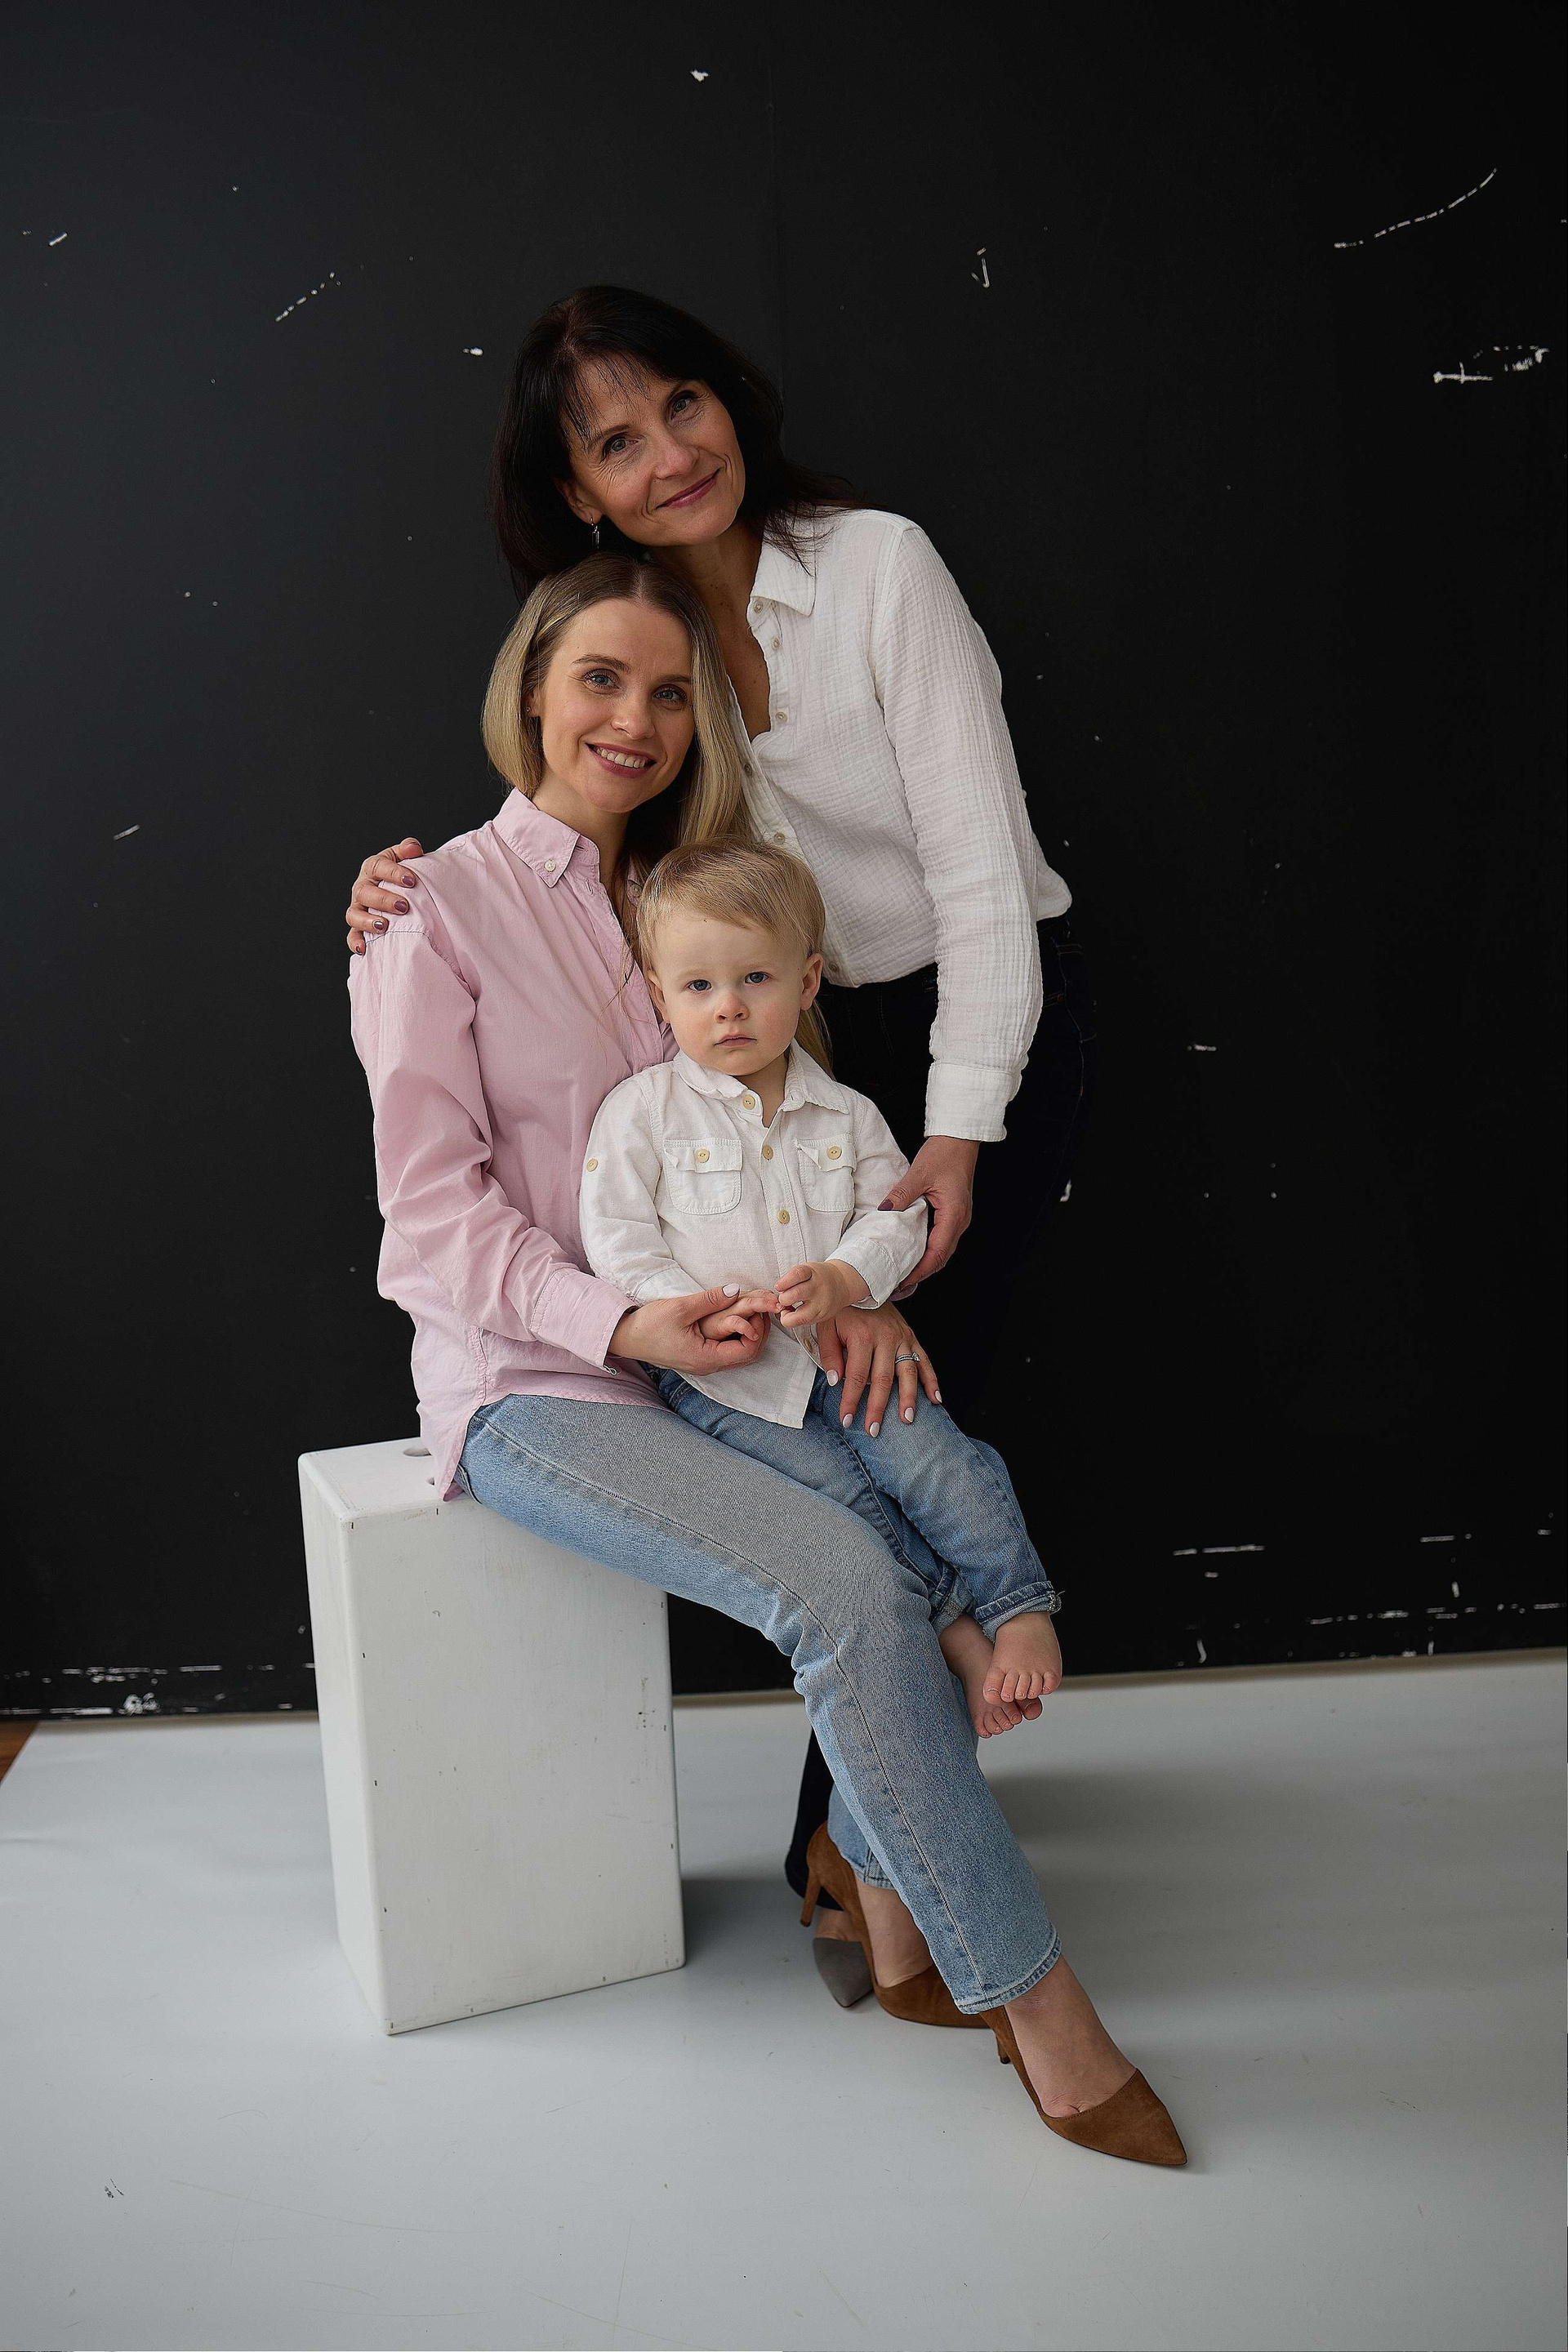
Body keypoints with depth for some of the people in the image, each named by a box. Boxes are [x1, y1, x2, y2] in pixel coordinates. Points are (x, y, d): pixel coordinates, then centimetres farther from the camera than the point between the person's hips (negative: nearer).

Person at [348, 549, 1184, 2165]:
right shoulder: (440, 912, -5)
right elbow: (434, 1210, -10)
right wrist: (622, 1322, -24)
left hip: (703, 1353, 6)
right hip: (526, 1384, -6)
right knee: (845, 1581, -26)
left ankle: (881, 1893, -2)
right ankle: (1030, 2003, -12)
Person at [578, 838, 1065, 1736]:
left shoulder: (845, 1114, 7)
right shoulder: (643, 1109, -3)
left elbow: (895, 1213, 4)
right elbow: (618, 1238, -6)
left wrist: (844, 1280, -16)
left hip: (843, 1352, 3)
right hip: (723, 1374, -3)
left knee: (936, 1460, -16)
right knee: (844, 1497, -16)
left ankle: (1021, 1612, -1)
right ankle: (955, 1626, -1)